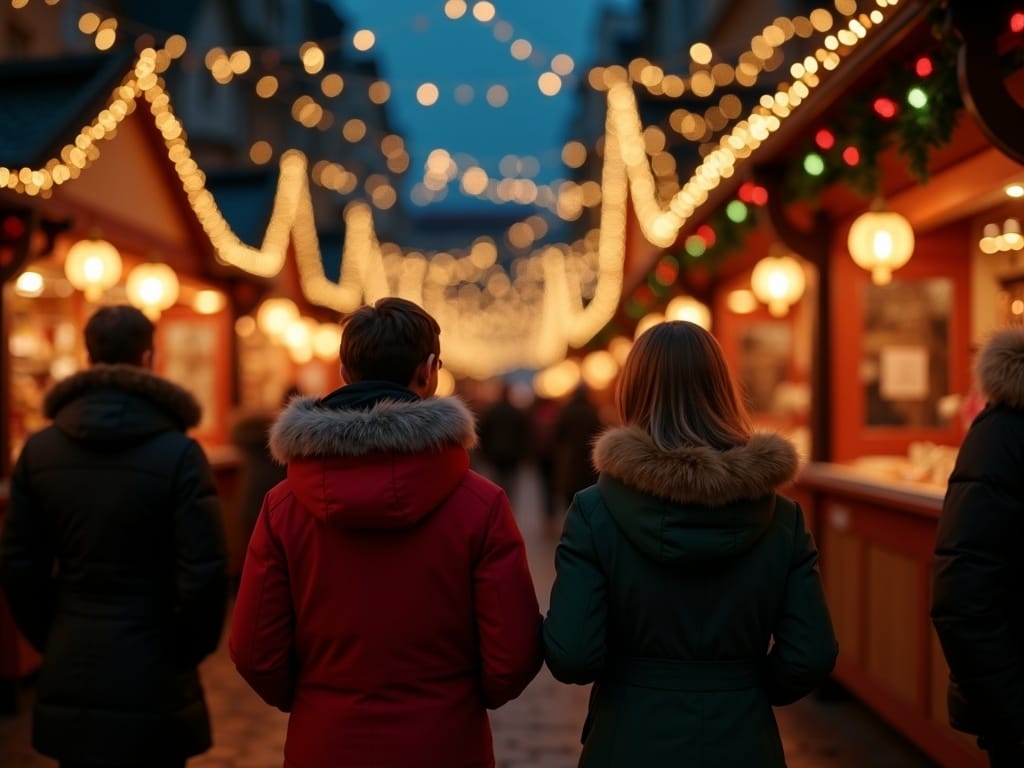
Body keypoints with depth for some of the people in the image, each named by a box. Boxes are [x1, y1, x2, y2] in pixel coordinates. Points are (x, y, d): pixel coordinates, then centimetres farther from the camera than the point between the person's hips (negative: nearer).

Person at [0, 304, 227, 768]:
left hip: (68, 676, 4)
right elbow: (204, 573, -14)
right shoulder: (178, 453, -12)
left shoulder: (39, 450, 1)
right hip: (151, 675, -4)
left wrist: (50, 639, 15)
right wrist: (189, 651, 2)